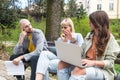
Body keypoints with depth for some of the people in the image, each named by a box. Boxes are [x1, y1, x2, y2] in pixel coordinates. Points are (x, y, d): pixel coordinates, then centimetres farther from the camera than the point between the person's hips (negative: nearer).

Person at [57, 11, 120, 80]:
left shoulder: (110, 39, -6)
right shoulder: (89, 35, 13)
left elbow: (110, 62, -11)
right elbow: (81, 53, 19)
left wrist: (93, 62, -26)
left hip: (103, 71, -6)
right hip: (86, 66, 7)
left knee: (78, 71, -37)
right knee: (62, 63, -18)